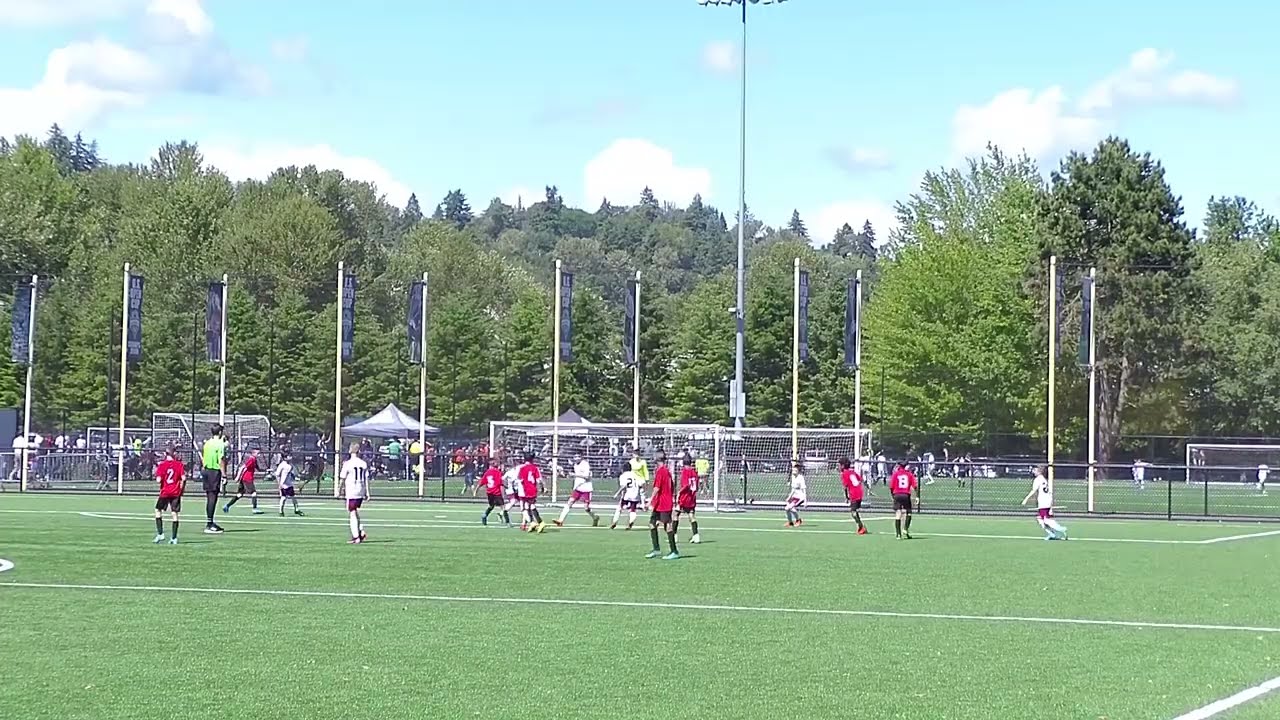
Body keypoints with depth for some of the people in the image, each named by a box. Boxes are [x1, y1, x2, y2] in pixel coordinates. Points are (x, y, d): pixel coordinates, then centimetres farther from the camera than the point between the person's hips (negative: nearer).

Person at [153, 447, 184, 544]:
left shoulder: (162, 465, -3)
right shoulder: (179, 464, 0)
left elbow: (159, 480, -11)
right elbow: (183, 478, -6)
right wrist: (181, 489, 7)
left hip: (165, 492, -1)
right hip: (176, 493, 1)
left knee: (158, 511, 14)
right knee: (175, 514, 4)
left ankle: (160, 534, 5)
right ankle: (174, 538, 3)